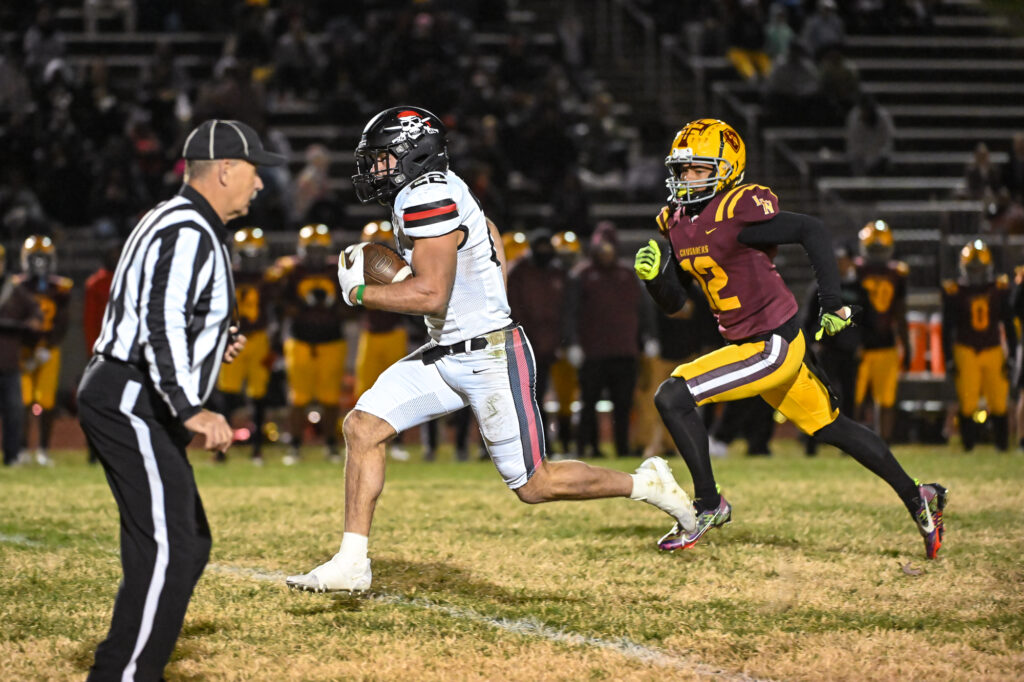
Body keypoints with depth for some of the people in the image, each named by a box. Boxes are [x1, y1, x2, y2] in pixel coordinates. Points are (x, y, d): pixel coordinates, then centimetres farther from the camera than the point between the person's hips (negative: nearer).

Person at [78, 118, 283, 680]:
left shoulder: (171, 224, 19)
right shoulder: (188, 233, -15)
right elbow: (160, 323, -27)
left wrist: (211, 346, 17)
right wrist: (190, 409, -33)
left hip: (127, 404, 11)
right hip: (131, 405, -11)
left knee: (187, 547, 14)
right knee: (167, 550, -15)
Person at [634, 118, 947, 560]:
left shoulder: (738, 214, -19)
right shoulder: (680, 224, 7)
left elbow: (812, 232, -18)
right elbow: (673, 302, 12)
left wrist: (831, 304, -21)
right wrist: (653, 275, -9)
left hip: (773, 346, -9)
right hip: (749, 345, 9)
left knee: (672, 397, -15)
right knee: (831, 428, 20)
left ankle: (709, 504, -2)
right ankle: (916, 499, 33)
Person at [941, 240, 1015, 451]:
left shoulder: (1000, 289, 5)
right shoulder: (954, 292, 1)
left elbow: (1009, 325, 11)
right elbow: (947, 328, 5)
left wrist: (1012, 355, 7)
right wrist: (949, 359, 1)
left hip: (993, 351, 1)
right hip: (965, 351, -1)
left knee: (998, 402, -3)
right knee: (967, 403, -4)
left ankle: (1002, 445, 7)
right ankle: (968, 447, 5)